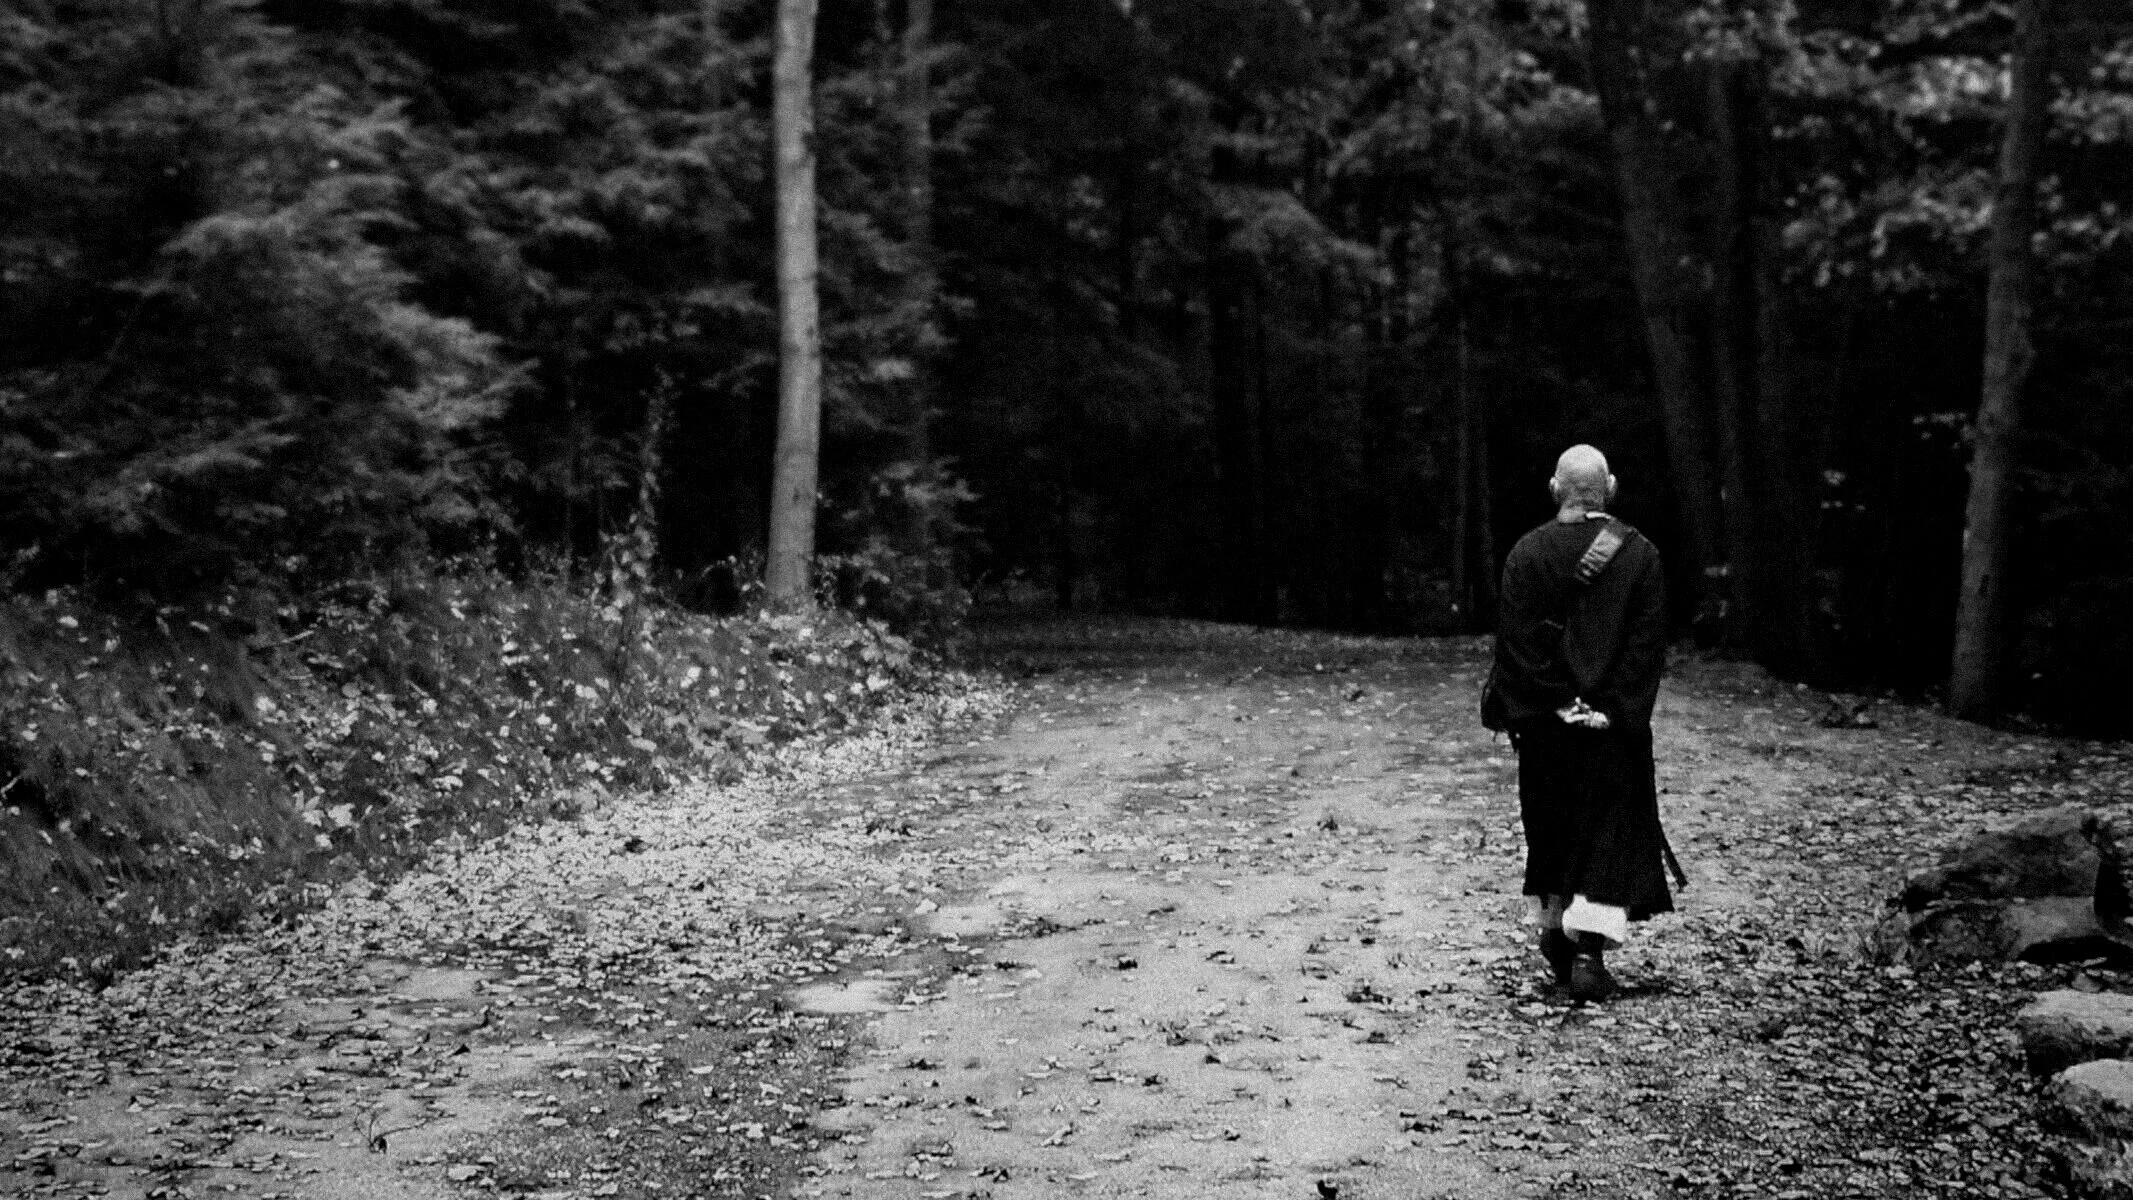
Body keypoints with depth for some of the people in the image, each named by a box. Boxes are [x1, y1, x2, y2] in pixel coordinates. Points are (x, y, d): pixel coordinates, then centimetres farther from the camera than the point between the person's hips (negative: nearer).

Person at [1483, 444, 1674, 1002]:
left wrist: (1548, 706, 0)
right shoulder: (1640, 555, -3)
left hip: (1544, 725, 1)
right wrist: (1615, 711, -5)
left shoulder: (1526, 554, -4)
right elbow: (1649, 645, -6)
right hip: (1617, 726, -1)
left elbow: (1513, 642, -5)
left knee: (1551, 829, 17)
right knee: (1611, 831, 2)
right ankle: (1589, 949, -9)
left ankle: (1555, 931, 25)